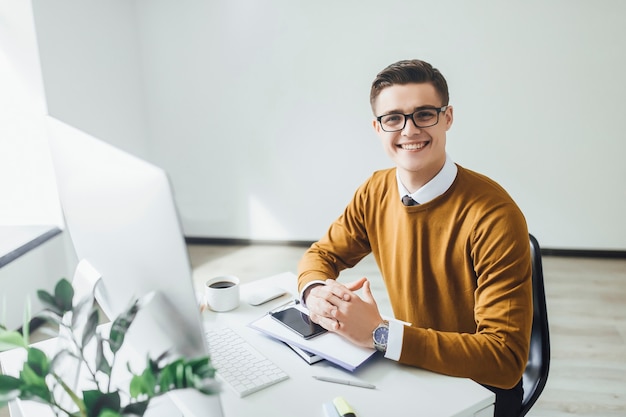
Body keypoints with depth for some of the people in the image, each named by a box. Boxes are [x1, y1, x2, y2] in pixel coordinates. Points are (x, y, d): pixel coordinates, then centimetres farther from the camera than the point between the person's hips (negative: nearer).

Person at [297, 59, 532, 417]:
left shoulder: (494, 216, -24)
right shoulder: (375, 193, -6)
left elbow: (505, 358, -25)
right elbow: (322, 253, 5)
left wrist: (380, 333, -33)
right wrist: (317, 292, -19)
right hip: (411, 369, 5)